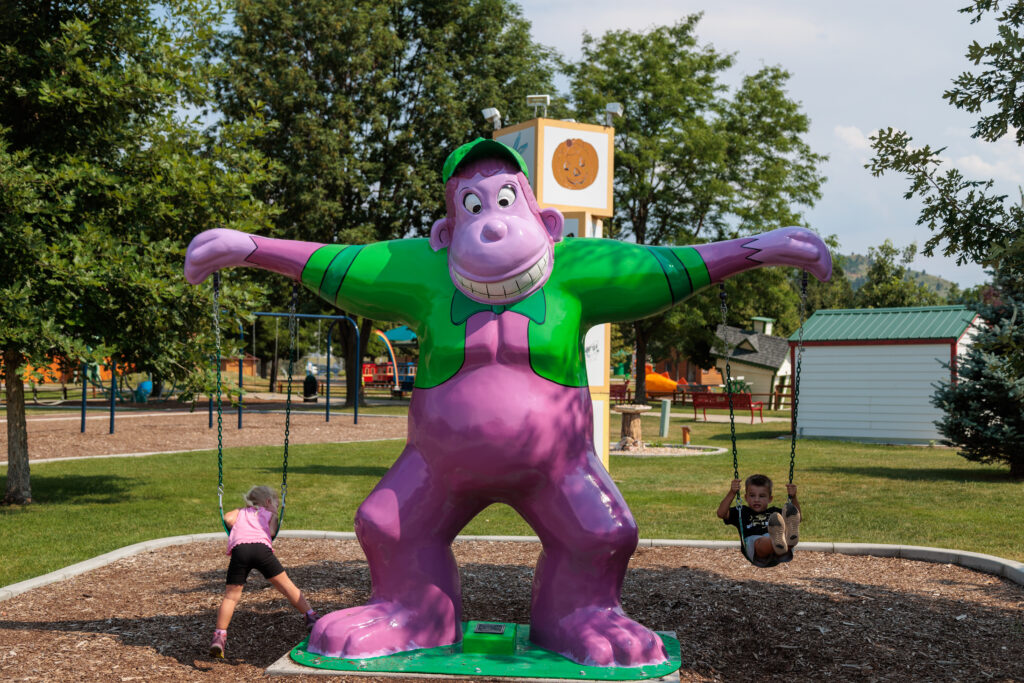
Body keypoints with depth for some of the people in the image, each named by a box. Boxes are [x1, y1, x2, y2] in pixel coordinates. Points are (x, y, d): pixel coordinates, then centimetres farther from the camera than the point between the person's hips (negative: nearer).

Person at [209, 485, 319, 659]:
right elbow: (272, 531, 15)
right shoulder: (270, 514, 32)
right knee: (287, 586, 10)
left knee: (231, 596, 6)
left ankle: (219, 635, -4)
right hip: (262, 547, -1)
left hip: (239, 548, 1)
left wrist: (238, 530, 33)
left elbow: (228, 518, 16)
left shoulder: (240, 512, 36)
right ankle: (311, 617, 12)